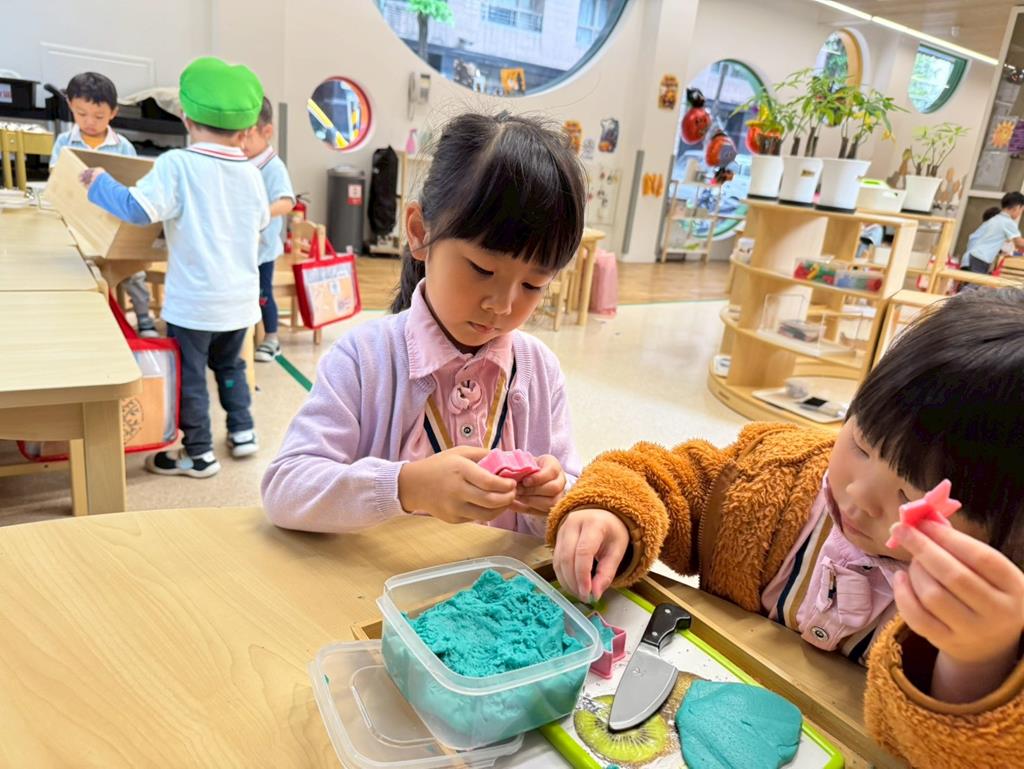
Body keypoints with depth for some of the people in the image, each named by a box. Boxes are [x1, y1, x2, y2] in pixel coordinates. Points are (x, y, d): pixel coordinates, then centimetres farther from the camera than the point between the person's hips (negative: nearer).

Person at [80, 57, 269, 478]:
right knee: (230, 365, 25)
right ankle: (242, 432, 30)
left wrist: (100, 183, -5)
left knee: (188, 374, 8)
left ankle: (199, 454, 16)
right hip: (240, 297, 6)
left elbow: (139, 210, -22)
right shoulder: (250, 172, 2)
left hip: (195, 299, -5)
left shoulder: (176, 164, -14)